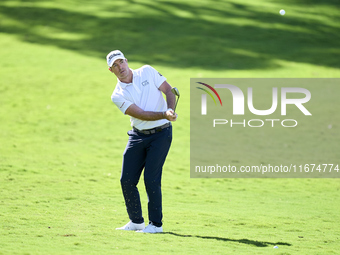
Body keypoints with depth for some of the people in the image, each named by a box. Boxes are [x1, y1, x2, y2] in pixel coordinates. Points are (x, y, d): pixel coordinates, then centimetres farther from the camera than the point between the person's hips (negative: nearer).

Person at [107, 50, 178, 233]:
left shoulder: (147, 72, 0)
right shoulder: (118, 95, -5)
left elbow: (168, 90, 1)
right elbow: (141, 114, -16)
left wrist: (170, 110, -19)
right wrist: (164, 115, -30)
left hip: (161, 134, -3)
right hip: (138, 136, 3)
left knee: (151, 179, -11)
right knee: (127, 180, 1)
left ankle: (156, 224, -2)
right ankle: (136, 221, 19)